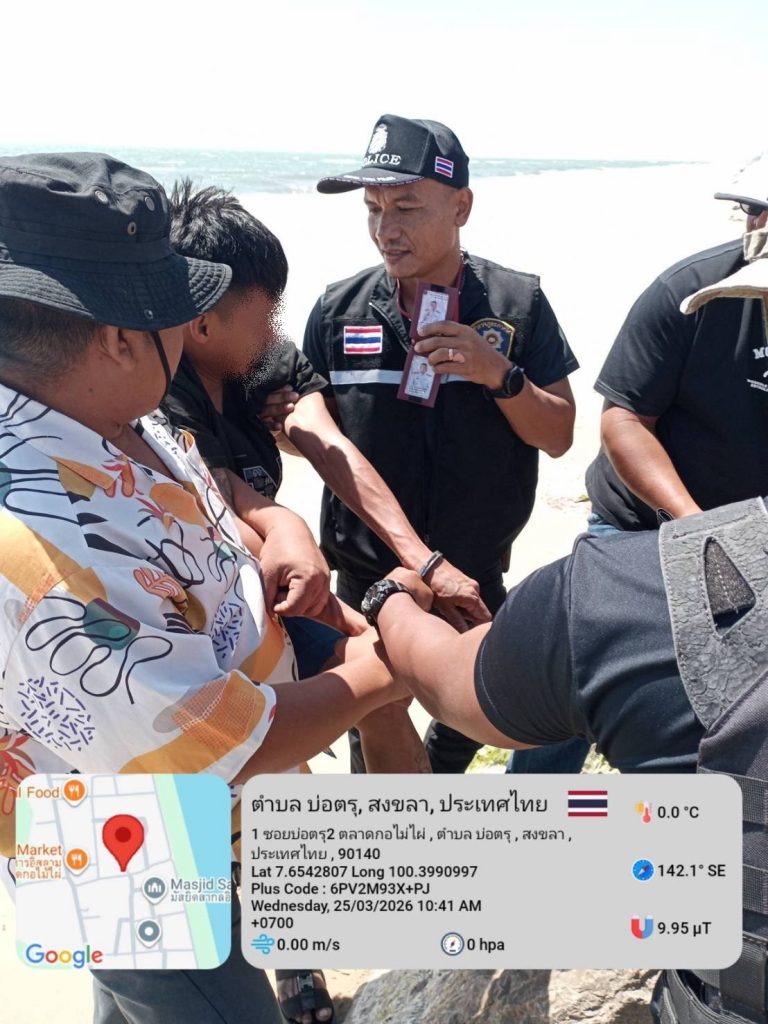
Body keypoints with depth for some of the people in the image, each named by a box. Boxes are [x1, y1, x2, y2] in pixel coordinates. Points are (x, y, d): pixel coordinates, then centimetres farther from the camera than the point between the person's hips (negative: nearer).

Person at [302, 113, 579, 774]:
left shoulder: (517, 303, -9)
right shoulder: (340, 308, -8)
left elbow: (558, 436, -8)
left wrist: (500, 375, -23)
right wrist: (295, 420, -19)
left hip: (476, 573, 0)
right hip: (367, 574, 1)